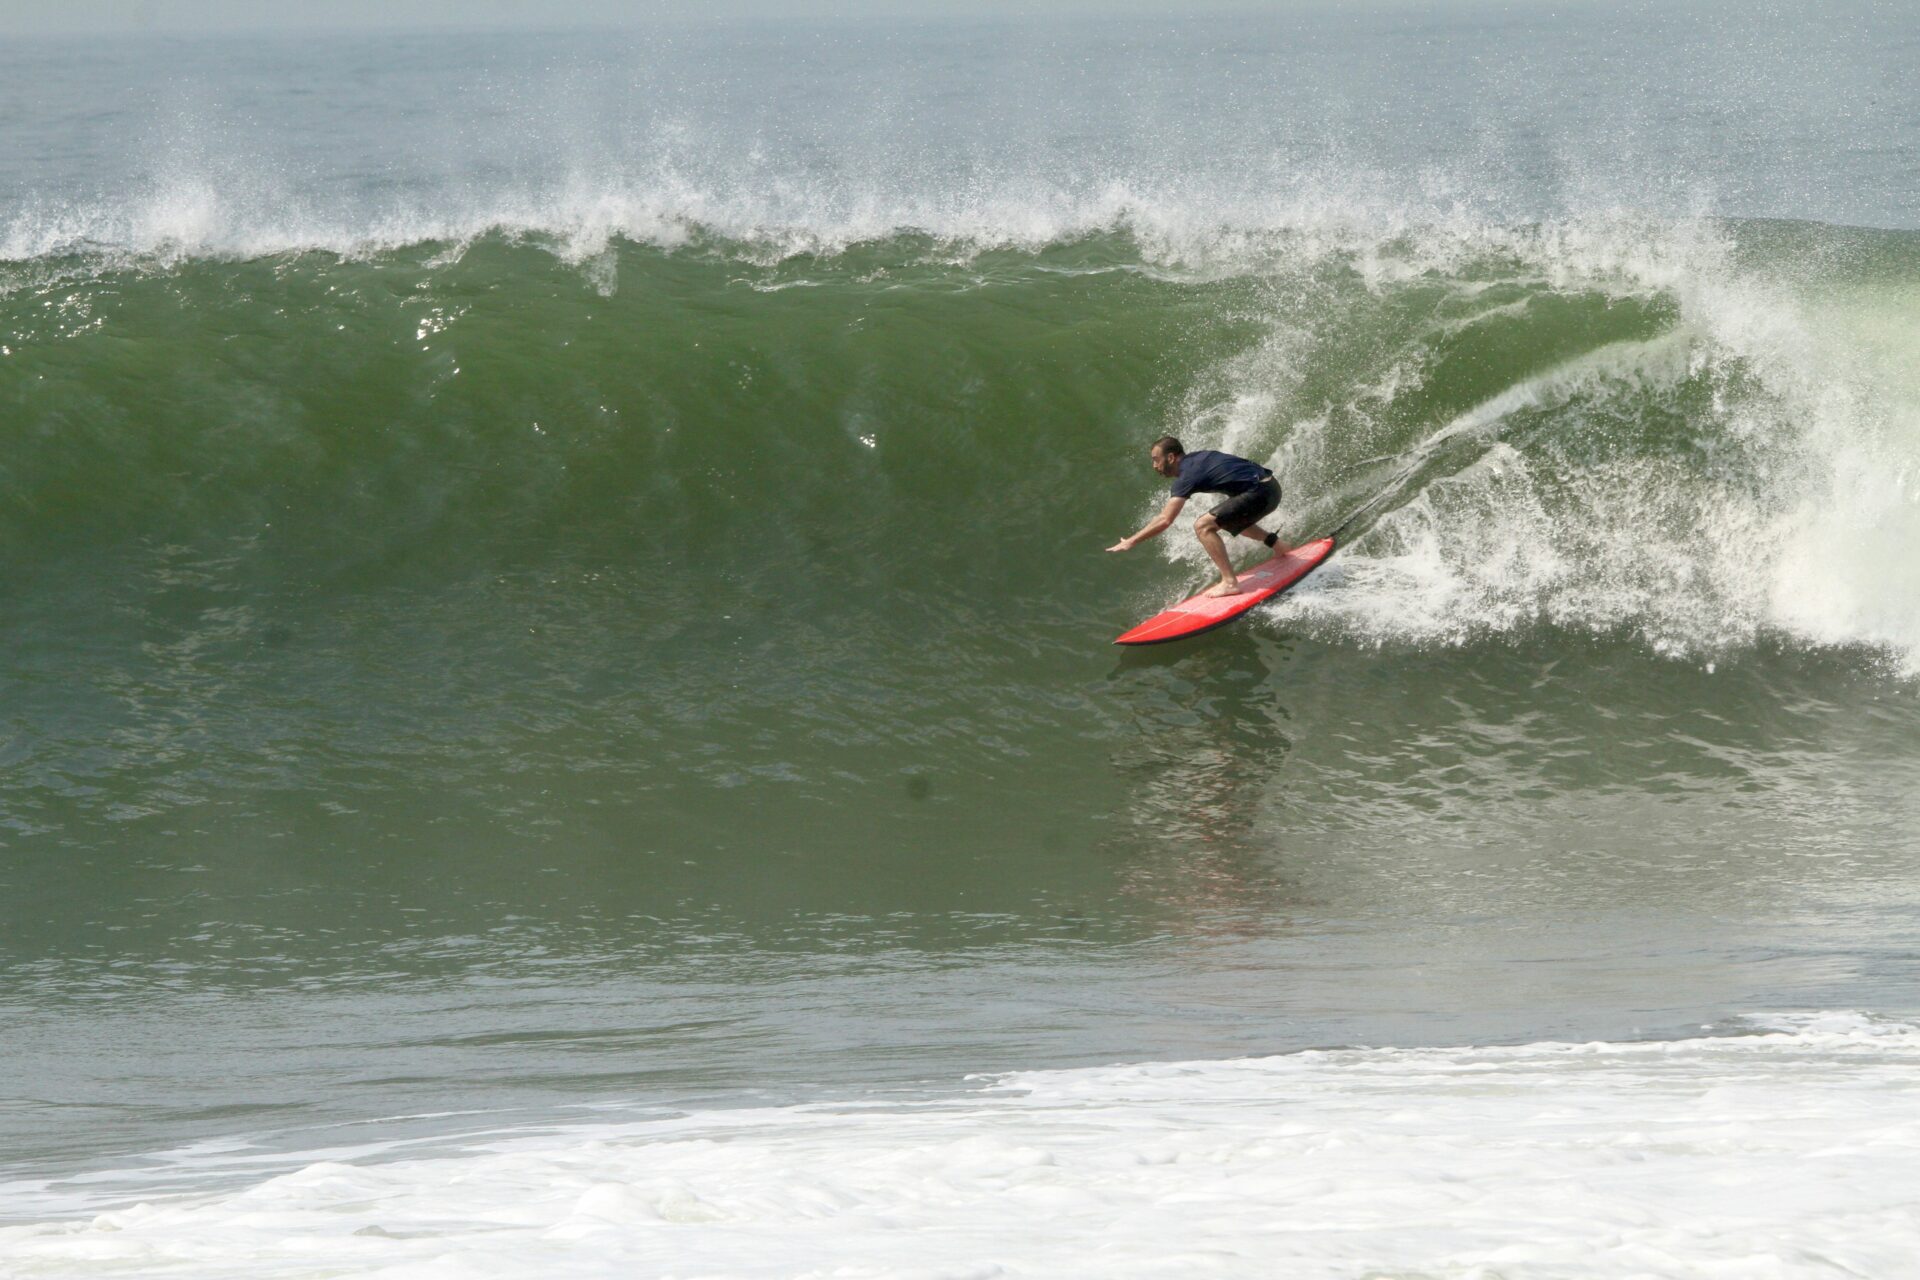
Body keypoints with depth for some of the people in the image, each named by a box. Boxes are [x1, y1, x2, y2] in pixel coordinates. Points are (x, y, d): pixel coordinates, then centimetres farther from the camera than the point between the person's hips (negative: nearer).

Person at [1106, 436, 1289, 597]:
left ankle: (1230, 582, -20)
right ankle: (1275, 543, 36)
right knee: (1229, 519, 34)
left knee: (1203, 526, -15)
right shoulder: (1194, 458, 11)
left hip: (1260, 493, -10)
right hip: (1270, 486, 10)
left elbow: (1165, 520, -20)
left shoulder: (1188, 475, -14)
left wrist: (1131, 542, -16)